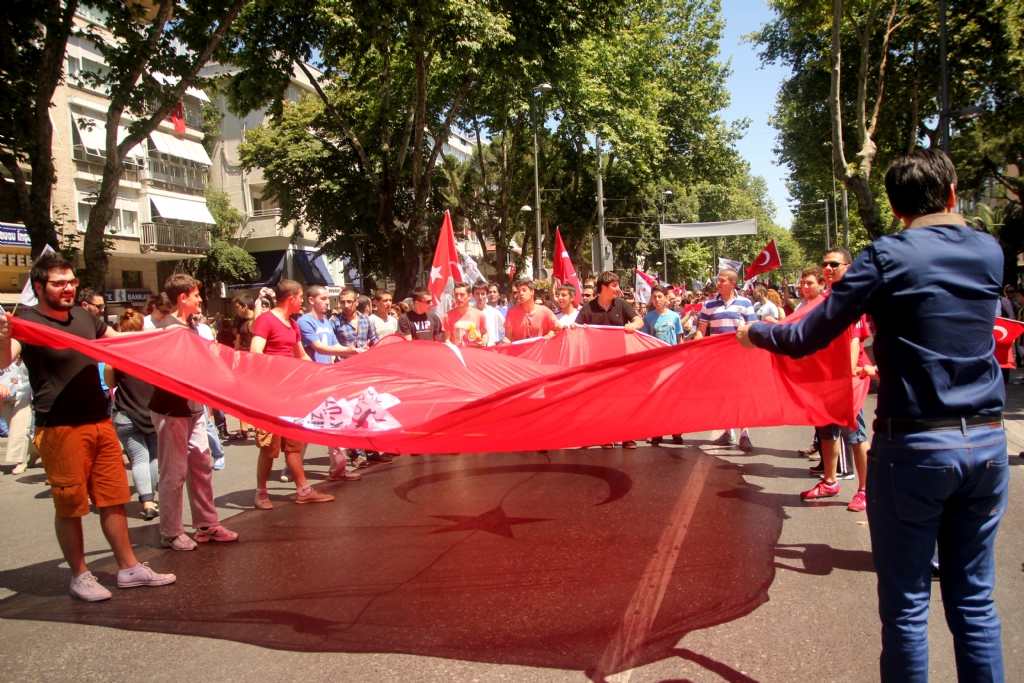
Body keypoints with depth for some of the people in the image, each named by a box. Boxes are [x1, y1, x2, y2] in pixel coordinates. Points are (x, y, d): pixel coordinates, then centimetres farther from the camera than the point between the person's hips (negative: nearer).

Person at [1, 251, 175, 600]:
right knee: (70, 506, 5)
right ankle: (79, 575, 20)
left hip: (100, 422, 6)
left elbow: (118, 339, 26)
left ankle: (129, 567, 22)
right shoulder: (29, 323, -10)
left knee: (113, 498, 12)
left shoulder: (84, 317, 8)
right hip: (60, 429, -6)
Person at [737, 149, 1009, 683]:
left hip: (914, 445, -5)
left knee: (906, 603, 7)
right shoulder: (990, 252, 6)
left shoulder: (887, 256, -9)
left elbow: (806, 339, -9)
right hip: (987, 442, 5)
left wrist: (754, 332, 9)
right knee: (974, 600, 16)